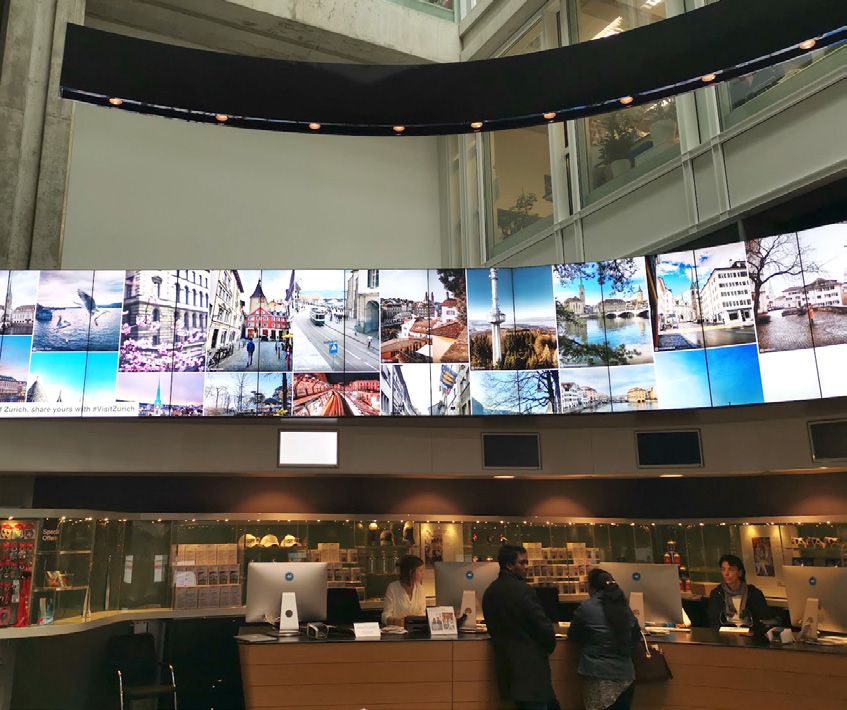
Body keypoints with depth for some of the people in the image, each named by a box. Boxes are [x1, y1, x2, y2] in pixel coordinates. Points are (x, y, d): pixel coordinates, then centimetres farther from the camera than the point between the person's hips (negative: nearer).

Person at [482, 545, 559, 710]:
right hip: (530, 664, -8)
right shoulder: (523, 590, -17)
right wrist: (550, 646, 4)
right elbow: (544, 626, -15)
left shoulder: (489, 592, 8)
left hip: (505, 664, 8)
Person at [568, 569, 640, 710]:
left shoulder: (586, 607, -6)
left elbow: (572, 635, 7)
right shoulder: (625, 607, 8)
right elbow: (637, 636, 20)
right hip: (626, 676, 4)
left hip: (598, 676, -4)